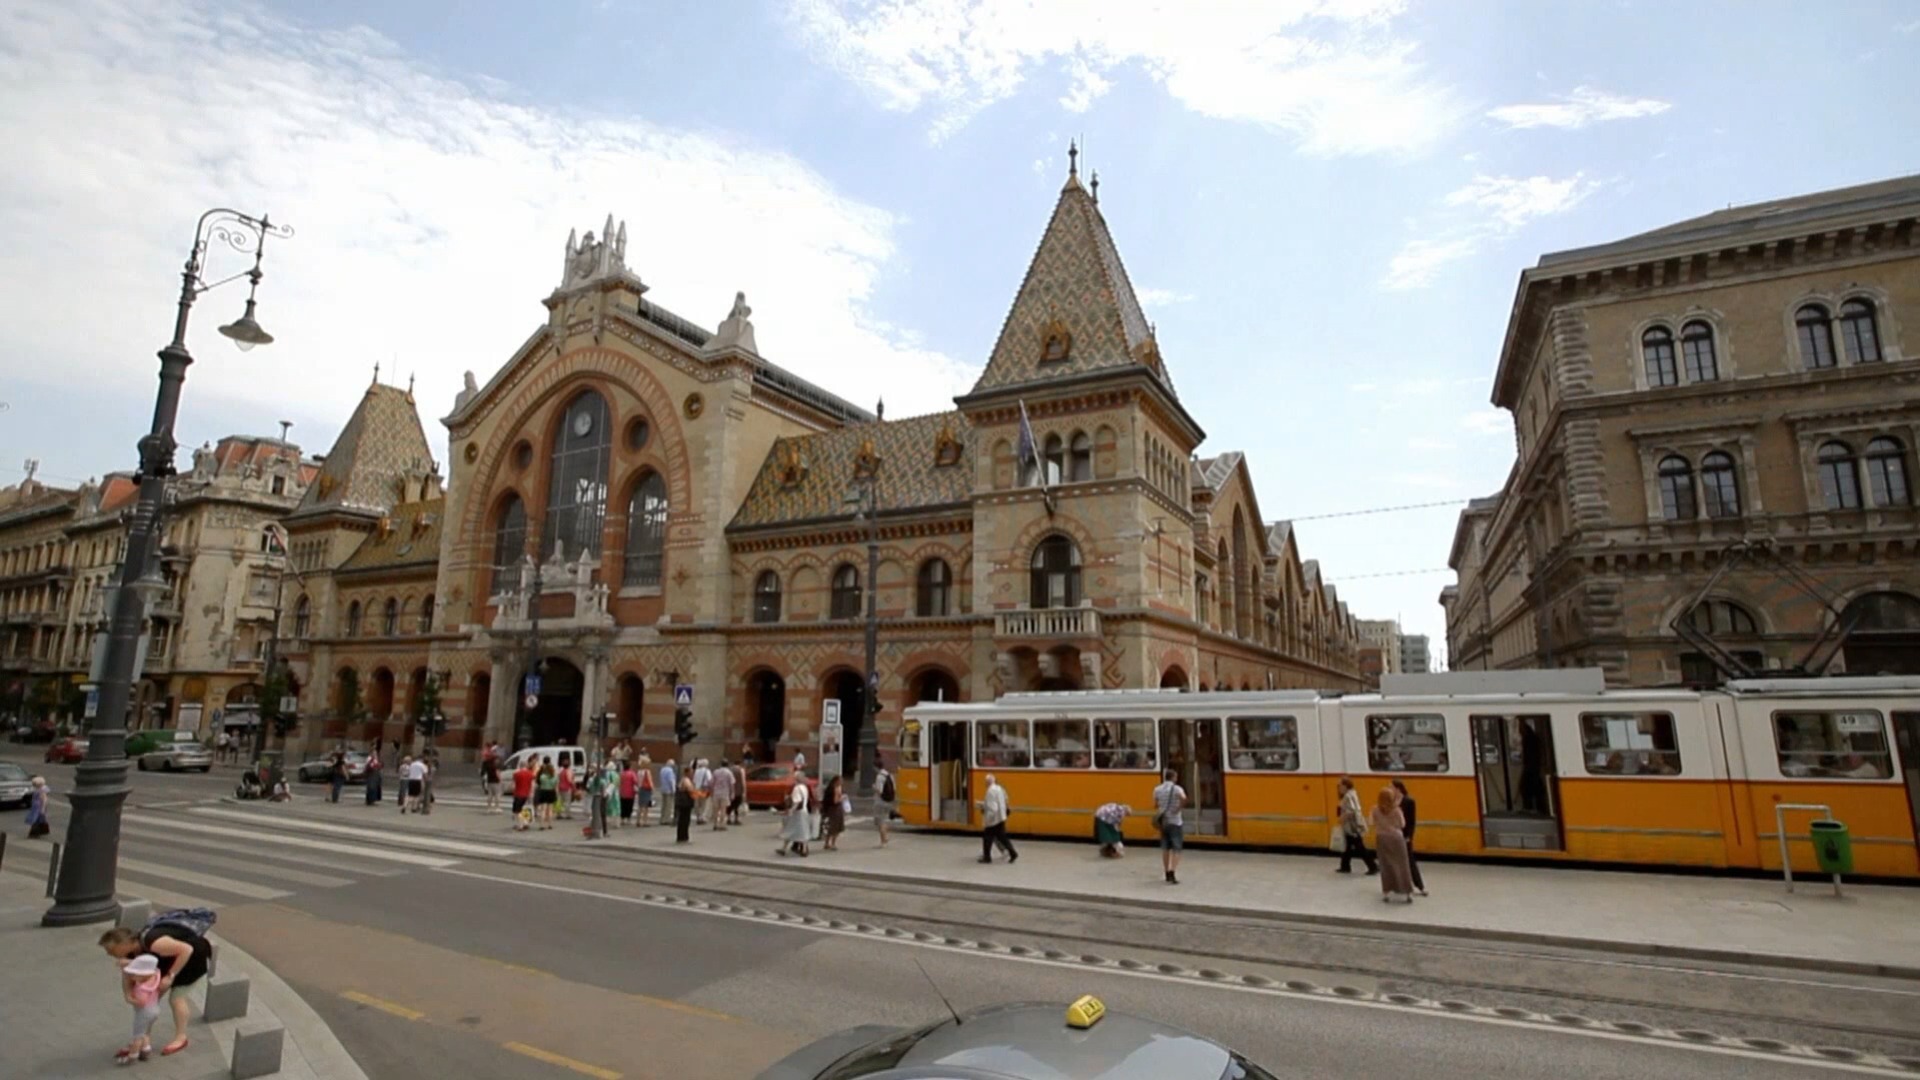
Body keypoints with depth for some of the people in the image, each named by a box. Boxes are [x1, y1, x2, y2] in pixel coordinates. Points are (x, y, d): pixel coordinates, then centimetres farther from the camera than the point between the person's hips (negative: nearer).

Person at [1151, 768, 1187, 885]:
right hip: (1175, 822, -5)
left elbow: (1155, 806, 6)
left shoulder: (1157, 789, 4)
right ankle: (1172, 874, -13)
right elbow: (1183, 798, -31)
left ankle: (1167, 874, 21)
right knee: (1176, 849, -1)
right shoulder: (1177, 788, -10)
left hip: (1163, 822, 5)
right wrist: (1178, 808, -17)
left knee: (1165, 848, 14)